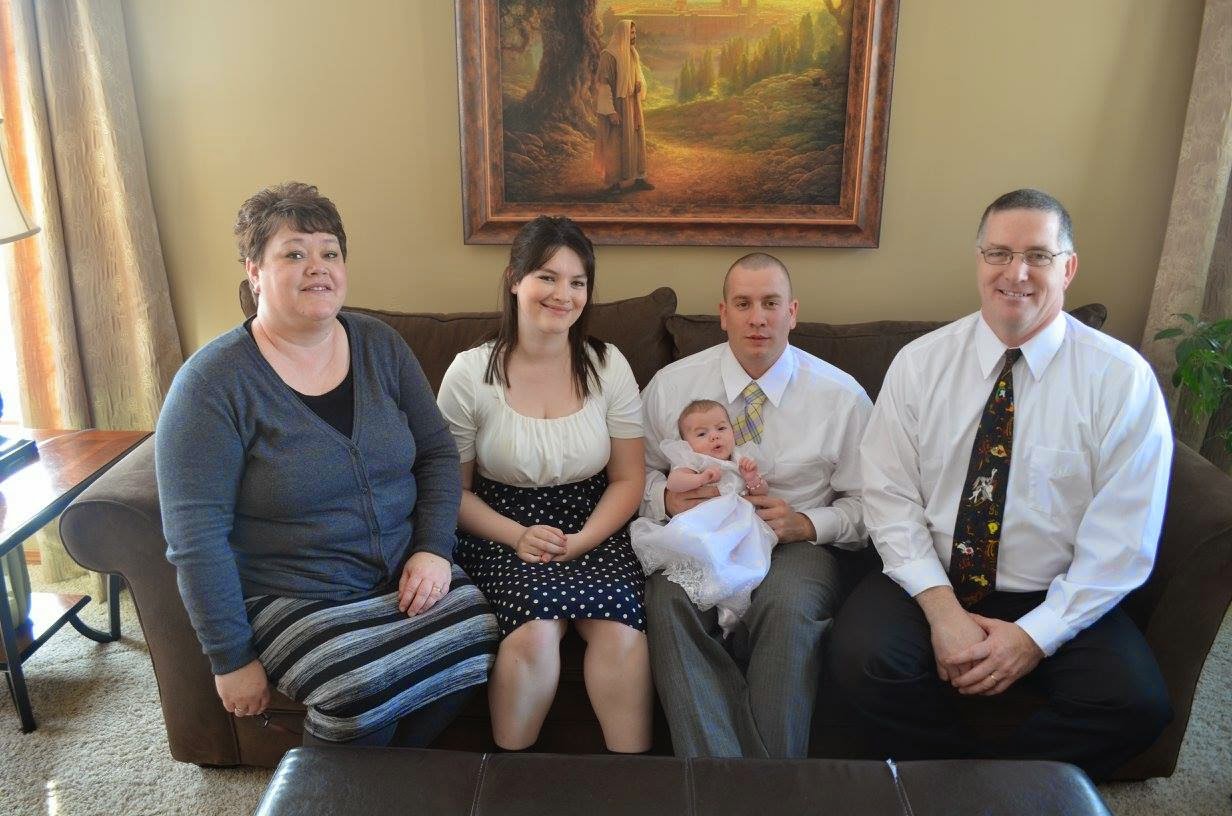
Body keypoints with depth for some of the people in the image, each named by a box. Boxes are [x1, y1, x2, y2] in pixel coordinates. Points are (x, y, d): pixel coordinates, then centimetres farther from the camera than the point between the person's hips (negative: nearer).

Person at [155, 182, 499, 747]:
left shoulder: (380, 346, 4)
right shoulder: (213, 383, -12)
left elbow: (437, 452, 9)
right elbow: (196, 538, -13)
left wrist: (433, 548, -5)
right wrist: (232, 659, -12)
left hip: (403, 573, 5)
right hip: (292, 596, -4)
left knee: (474, 648, -21)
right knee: (367, 691, -29)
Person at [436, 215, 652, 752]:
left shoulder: (608, 367, 2)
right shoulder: (471, 374, -4)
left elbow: (627, 479, 5)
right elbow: (454, 489, 1)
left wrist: (583, 540, -12)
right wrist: (517, 536, -15)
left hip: (592, 531, 2)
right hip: (503, 532, -1)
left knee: (620, 631, -26)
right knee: (536, 629, -29)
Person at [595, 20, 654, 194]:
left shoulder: (632, 54, 10)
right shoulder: (609, 55, -15)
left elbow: (639, 76, 22)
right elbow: (603, 85, -18)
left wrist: (640, 84, -4)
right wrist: (611, 111, -22)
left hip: (632, 106, 8)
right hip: (616, 106, -8)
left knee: (636, 140, 9)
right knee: (615, 143, -2)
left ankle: (637, 178, 16)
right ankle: (613, 181, 7)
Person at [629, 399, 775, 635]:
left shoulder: (741, 462, 23)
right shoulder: (692, 463, 9)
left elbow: (762, 495, 21)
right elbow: (672, 484, -11)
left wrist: (753, 479, 0)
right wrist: (701, 478, -25)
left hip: (738, 527, 4)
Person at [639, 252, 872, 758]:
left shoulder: (842, 397, 3)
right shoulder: (670, 385, 7)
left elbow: (864, 504, 7)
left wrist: (805, 523, -12)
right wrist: (669, 498, -9)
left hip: (795, 544, -1)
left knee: (789, 609, -36)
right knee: (668, 600, -33)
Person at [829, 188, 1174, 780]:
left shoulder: (1123, 379, -6)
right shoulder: (920, 363, -1)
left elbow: (1122, 543, -8)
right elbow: (890, 497, -4)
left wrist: (1035, 636, -16)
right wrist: (941, 607, -16)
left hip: (1058, 603, 0)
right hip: (930, 583, 1)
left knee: (1137, 702, -26)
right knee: (860, 654, -27)